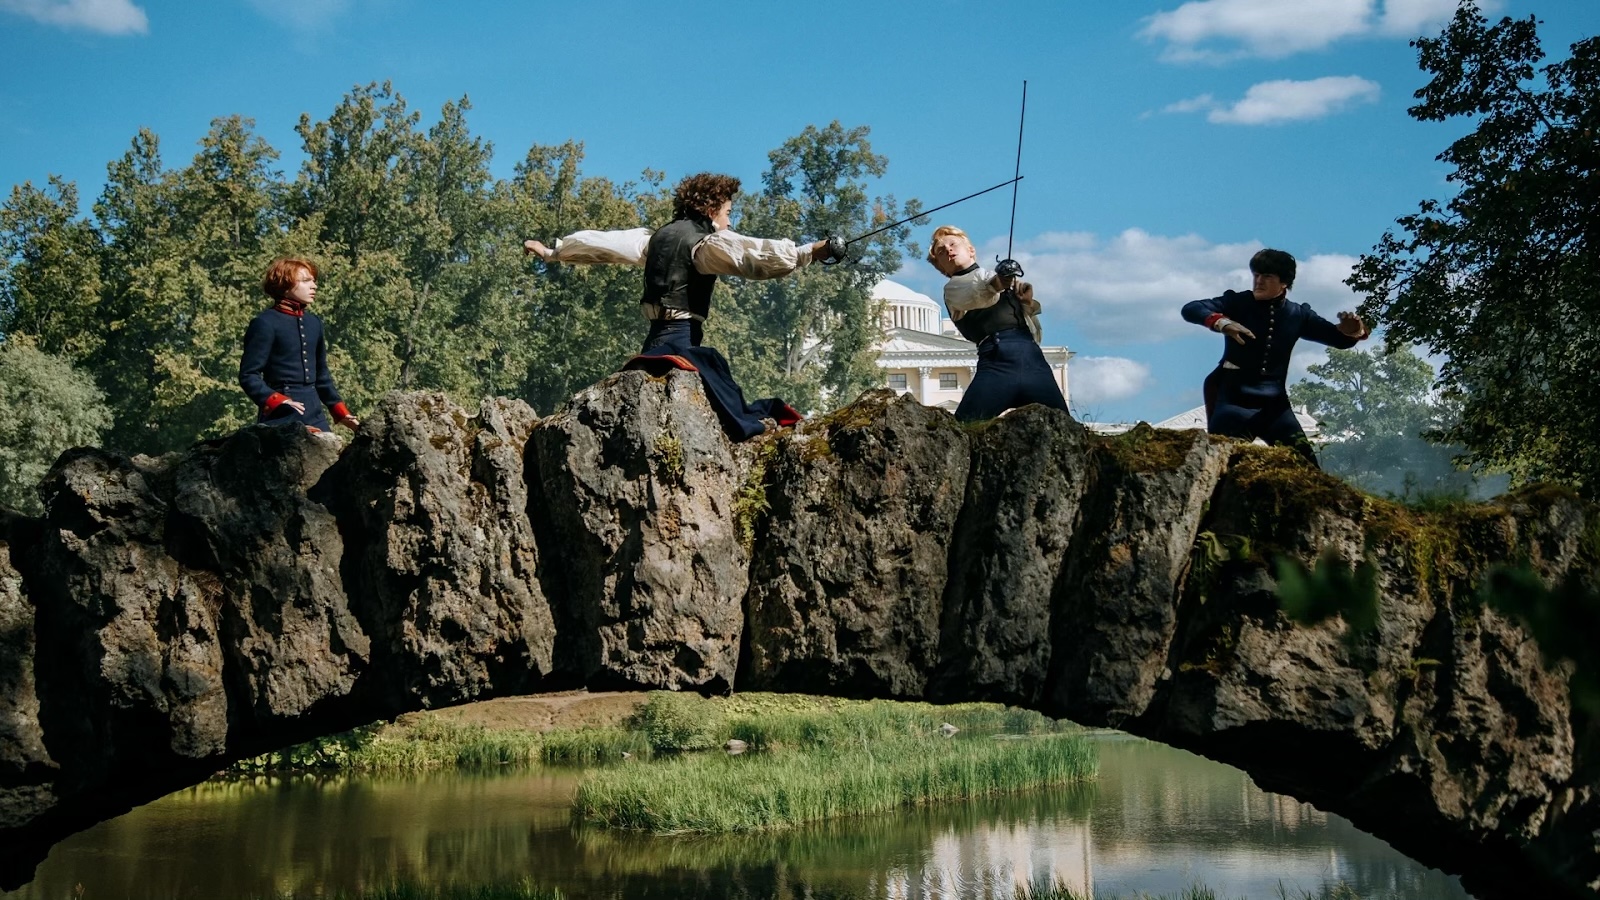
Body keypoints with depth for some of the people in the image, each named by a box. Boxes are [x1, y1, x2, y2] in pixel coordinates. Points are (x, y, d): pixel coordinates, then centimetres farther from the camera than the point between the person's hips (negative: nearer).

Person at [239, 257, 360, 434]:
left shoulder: (314, 322, 16)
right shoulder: (265, 323, -5)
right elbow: (248, 376, -8)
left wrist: (341, 413, 21)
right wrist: (275, 400, -22)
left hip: (314, 415, 7)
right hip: (281, 419, -7)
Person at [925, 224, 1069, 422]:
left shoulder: (1005, 280, 30)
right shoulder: (953, 288, 17)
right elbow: (975, 296, -9)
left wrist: (1029, 304, 8)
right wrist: (994, 286, -31)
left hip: (1033, 359, 4)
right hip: (998, 361, -4)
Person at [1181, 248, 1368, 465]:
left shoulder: (1297, 315, 5)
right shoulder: (1237, 303, -4)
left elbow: (1340, 339, 9)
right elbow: (1190, 309, -15)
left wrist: (1352, 331, -16)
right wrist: (1221, 322, -35)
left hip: (1273, 403, 3)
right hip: (1234, 399, -3)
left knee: (1305, 463, -1)